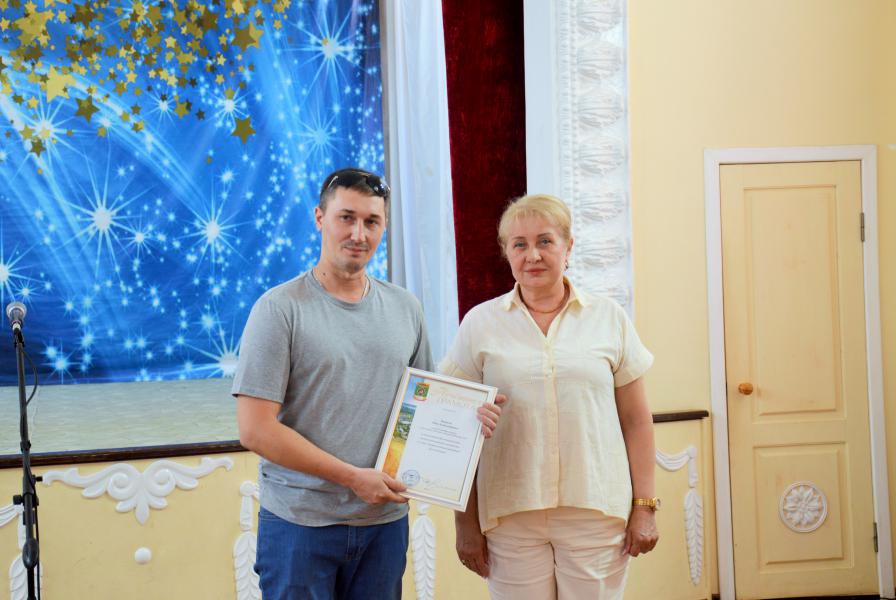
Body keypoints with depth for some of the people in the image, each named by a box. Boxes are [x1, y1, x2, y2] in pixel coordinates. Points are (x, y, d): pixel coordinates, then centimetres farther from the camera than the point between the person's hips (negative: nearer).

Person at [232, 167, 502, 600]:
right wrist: (353, 477, -14)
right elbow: (255, 430, -12)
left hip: (385, 521, 4)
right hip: (300, 523, -4)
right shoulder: (280, 308, -7)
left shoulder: (406, 309, 9)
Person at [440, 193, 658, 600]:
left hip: (596, 512, 0)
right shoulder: (480, 324, 4)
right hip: (510, 516, 0)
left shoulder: (609, 318, 6)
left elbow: (636, 419, 7)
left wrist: (644, 506, 3)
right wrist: (465, 521, 3)